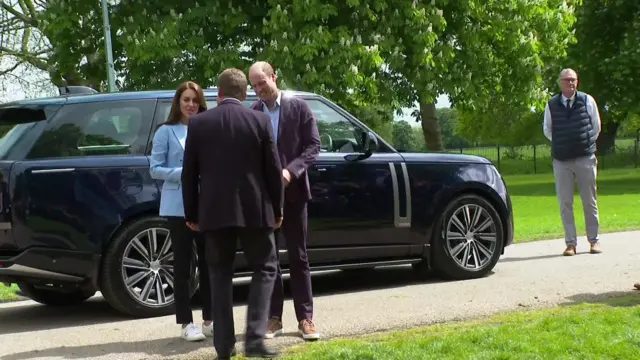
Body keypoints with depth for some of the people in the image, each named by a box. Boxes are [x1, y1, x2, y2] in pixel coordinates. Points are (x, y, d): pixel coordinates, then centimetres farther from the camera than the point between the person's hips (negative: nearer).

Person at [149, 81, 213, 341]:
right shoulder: (166, 131, 0)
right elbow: (155, 169, -3)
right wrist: (182, 173, -16)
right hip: (179, 205, -4)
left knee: (208, 260, 7)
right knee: (182, 263, 2)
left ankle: (209, 319, 17)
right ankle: (186, 323, 7)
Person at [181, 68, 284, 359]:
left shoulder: (198, 123, 1)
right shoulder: (260, 121, -2)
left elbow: (189, 174, 4)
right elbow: (273, 169, 0)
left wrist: (191, 213, 13)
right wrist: (277, 208, 11)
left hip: (214, 210, 1)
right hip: (253, 208, -1)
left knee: (220, 274, 11)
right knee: (264, 269, 10)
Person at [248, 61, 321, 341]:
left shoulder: (299, 107, 1)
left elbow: (313, 145, -3)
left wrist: (291, 170, -16)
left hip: (292, 191, -1)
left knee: (298, 257, 4)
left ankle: (305, 318, 8)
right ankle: (273, 318, 12)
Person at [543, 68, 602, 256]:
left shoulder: (587, 100, -2)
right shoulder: (551, 105, 0)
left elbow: (596, 126, 9)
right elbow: (547, 130, 14)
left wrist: (588, 144, 10)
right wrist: (561, 144, 11)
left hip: (585, 158, 0)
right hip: (561, 160, 1)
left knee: (590, 201, 6)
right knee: (565, 203, 1)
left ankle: (594, 240, 15)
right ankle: (570, 243, 7)